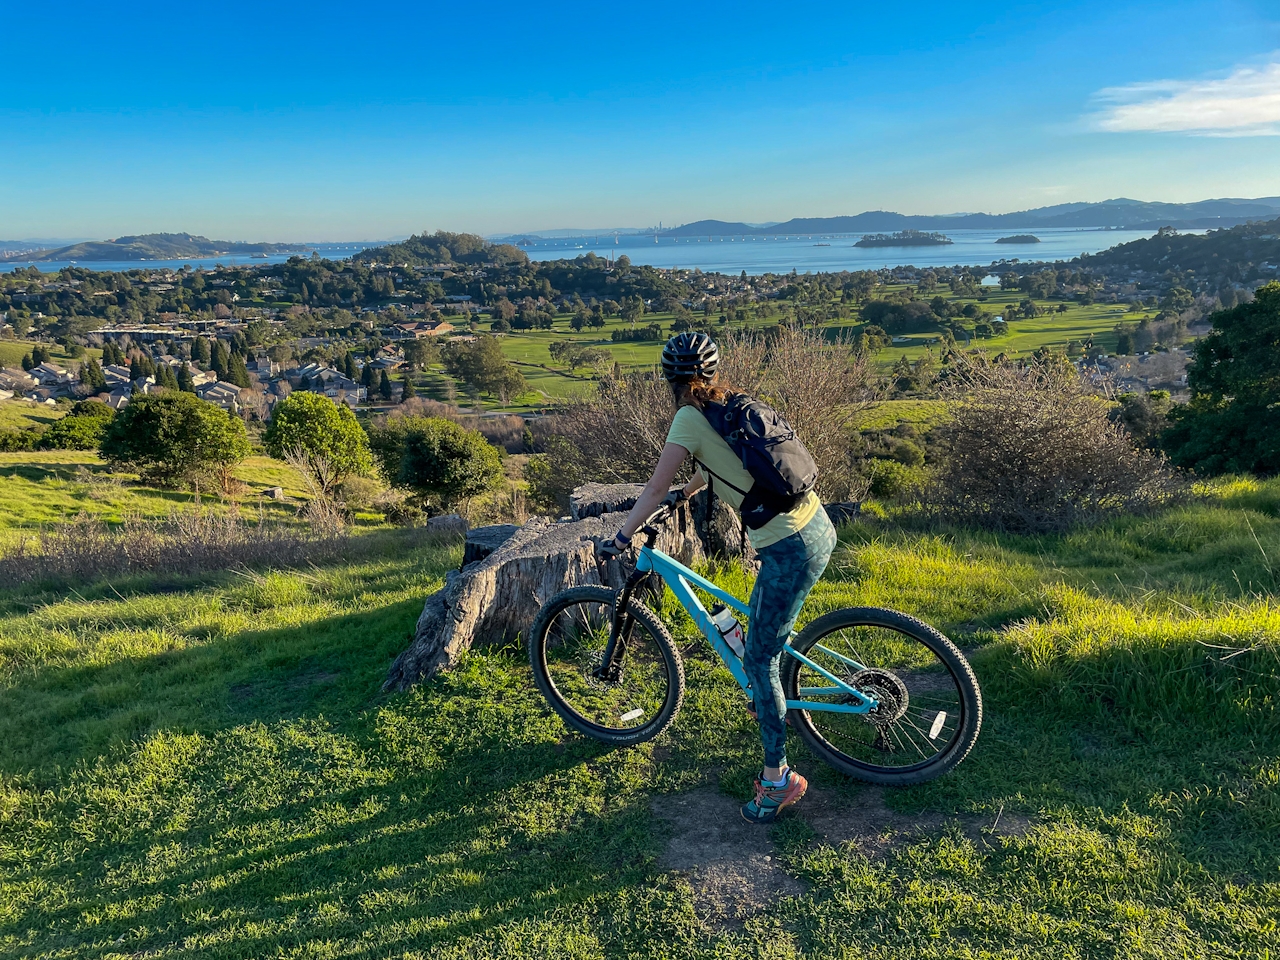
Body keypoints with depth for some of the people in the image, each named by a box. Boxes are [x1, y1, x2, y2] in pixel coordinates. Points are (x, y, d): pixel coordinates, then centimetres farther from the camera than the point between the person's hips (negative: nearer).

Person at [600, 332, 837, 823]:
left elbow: (655, 489, -9)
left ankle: (778, 778, 13)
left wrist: (621, 538, 2)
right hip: (818, 526, 9)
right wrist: (684, 492, 43)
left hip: (792, 551, -9)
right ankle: (772, 701, 52)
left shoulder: (691, 418, -10)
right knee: (761, 620, 31)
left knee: (759, 662, 3)